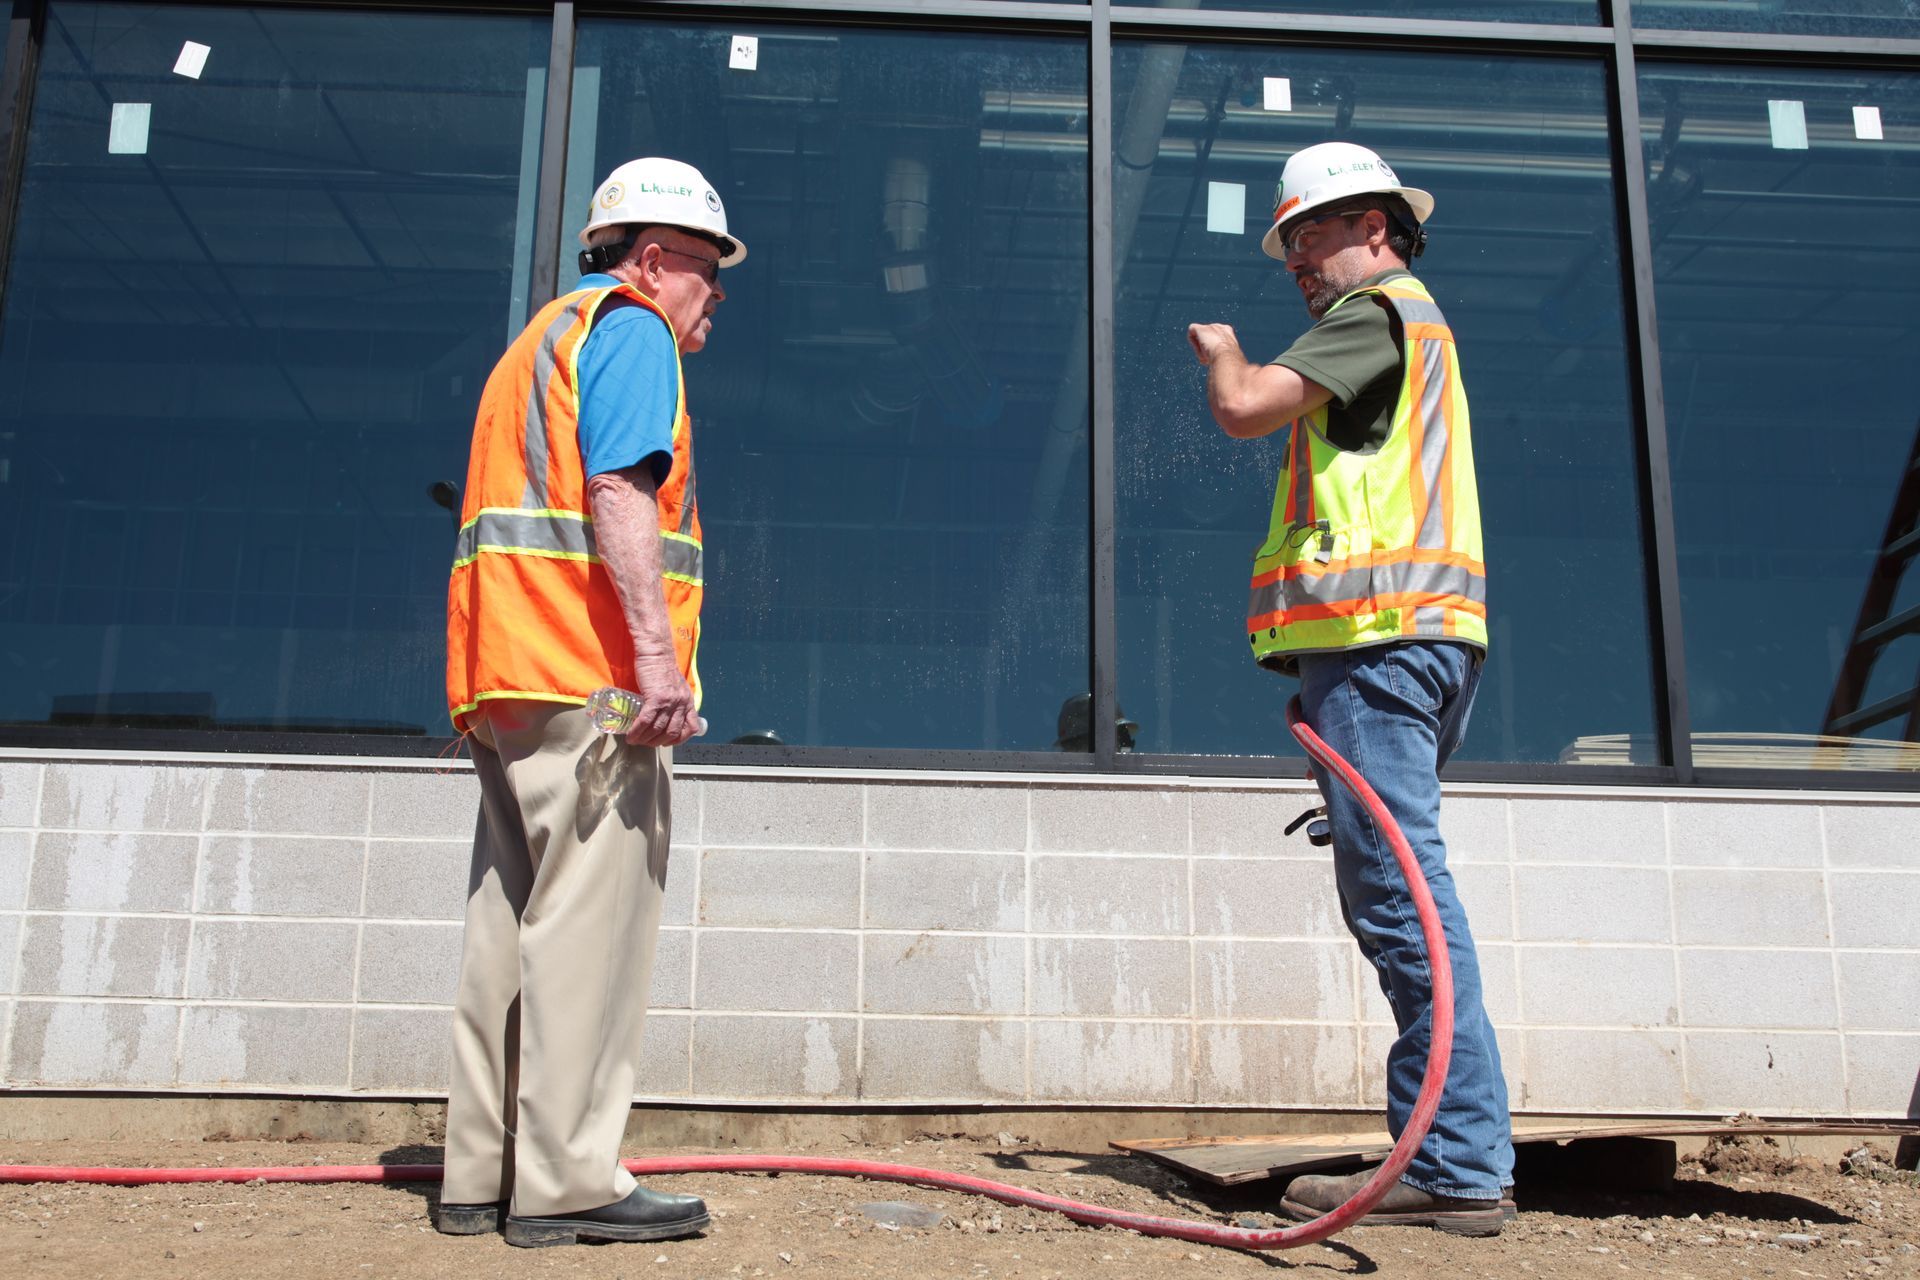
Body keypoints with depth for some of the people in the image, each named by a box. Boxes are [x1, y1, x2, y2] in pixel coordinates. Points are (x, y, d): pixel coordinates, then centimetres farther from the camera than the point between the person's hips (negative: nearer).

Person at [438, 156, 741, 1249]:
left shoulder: (544, 337, 30)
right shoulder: (629, 326, 0)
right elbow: (618, 485, -16)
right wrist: (656, 646, -23)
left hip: (505, 673, 10)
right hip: (589, 669, -10)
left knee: (517, 919, 8)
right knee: (590, 916, -9)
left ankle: (485, 1176, 12)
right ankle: (569, 1182, -6)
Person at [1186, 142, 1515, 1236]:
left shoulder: (1378, 308, -1)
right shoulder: (1412, 327, 30)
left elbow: (1246, 409, -14)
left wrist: (1220, 352, 7)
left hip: (1378, 631, -10)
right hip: (1410, 639, 10)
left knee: (1398, 888, -12)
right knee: (1396, 890, 9)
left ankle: (1465, 1165, -10)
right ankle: (1449, 1155, 12)